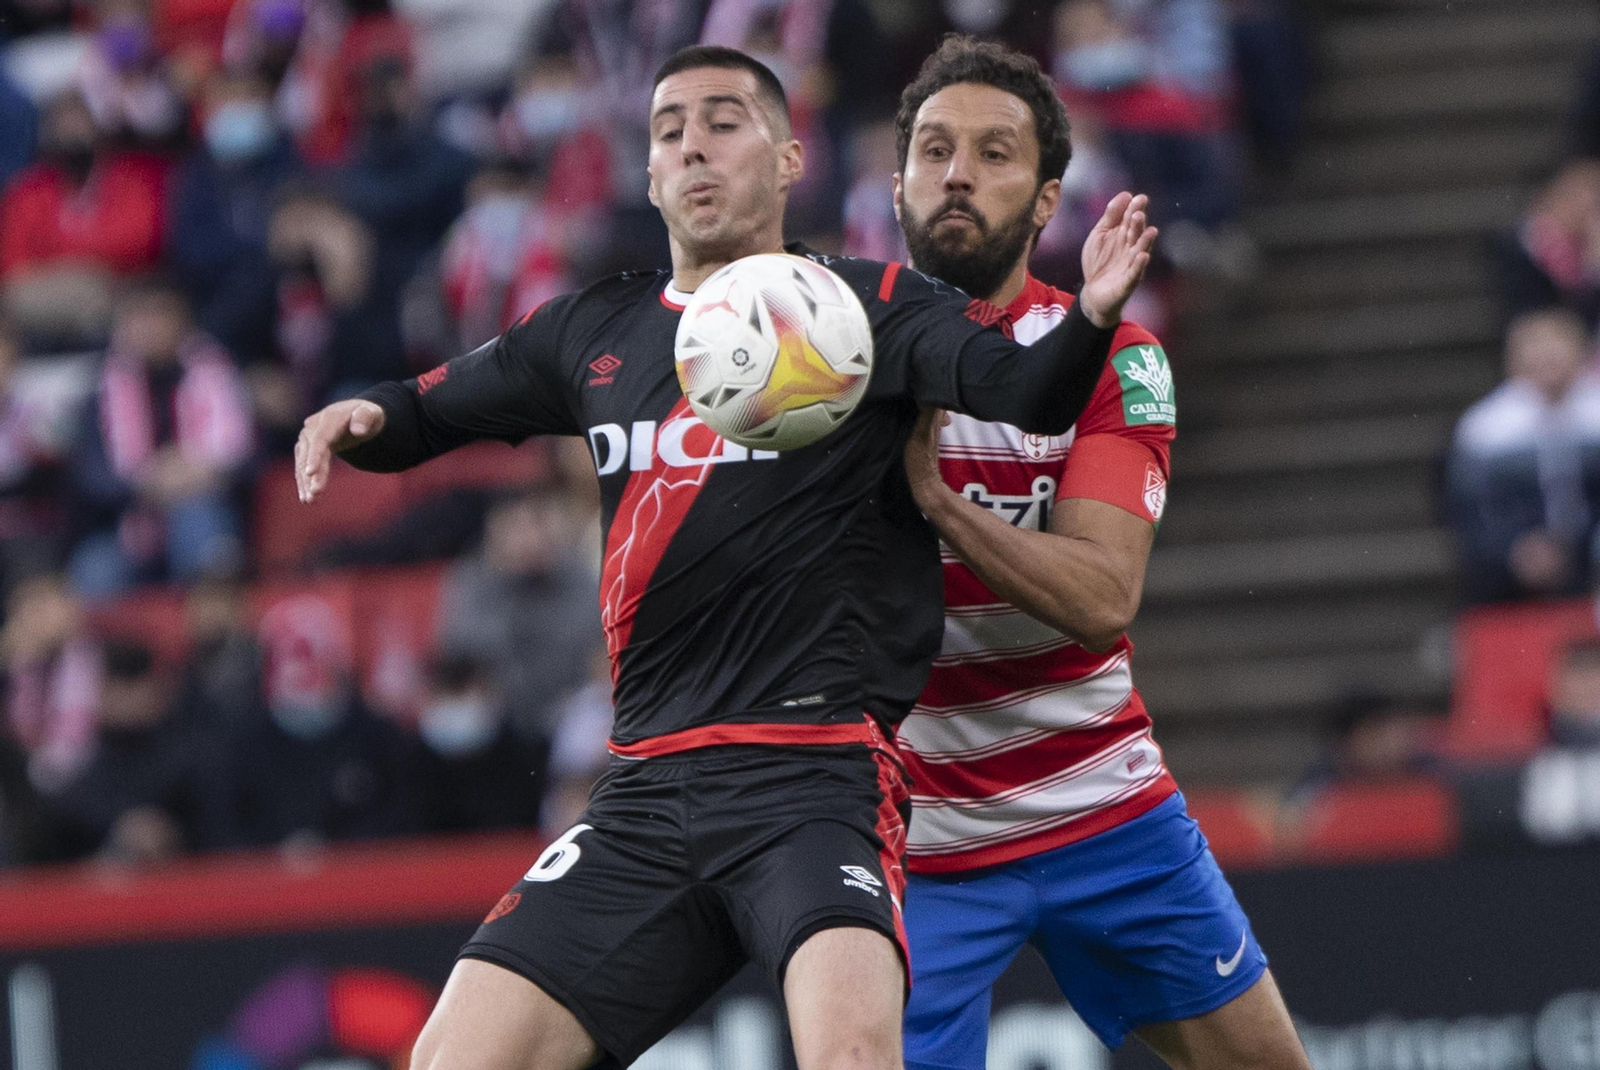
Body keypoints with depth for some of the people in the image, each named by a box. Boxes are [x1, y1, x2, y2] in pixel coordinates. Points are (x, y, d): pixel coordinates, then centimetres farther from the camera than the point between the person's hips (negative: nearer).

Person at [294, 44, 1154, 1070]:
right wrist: (362, 416, 5)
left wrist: (1092, 318, -36)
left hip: (818, 777, -5)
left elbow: (1024, 388, -14)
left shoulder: (866, 307, 2)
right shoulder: (596, 332, 16)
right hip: (650, 785, 5)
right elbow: (431, 409, 29)